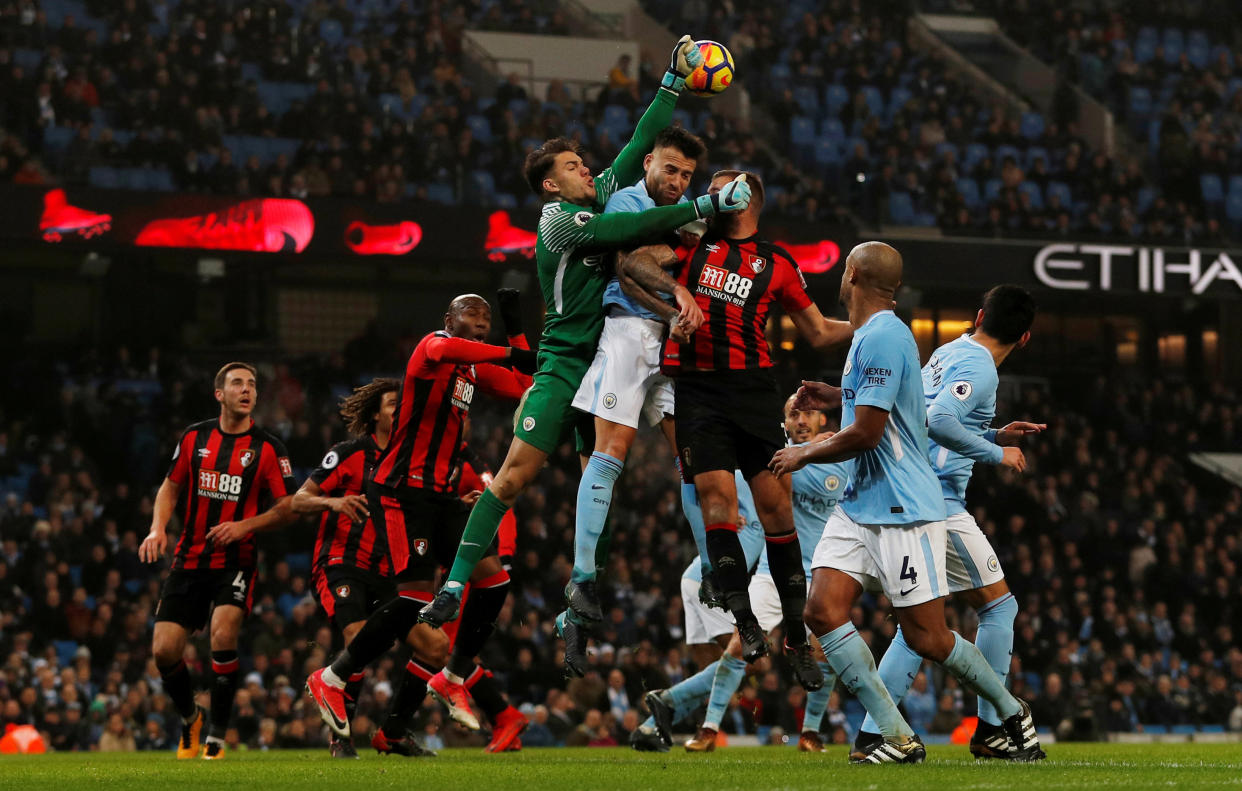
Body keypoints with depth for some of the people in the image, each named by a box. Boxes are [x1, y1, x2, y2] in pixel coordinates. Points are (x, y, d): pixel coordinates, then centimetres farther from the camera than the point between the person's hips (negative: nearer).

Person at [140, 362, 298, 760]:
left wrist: (245, 526, -16)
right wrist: (158, 528, 0)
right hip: (190, 558, 3)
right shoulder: (194, 438, 5)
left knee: (223, 633, -26)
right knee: (164, 650, -5)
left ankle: (217, 739, -13)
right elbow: (171, 487, 17)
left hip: (236, 560, -3)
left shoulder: (268, 448, -3)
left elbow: (289, 508, -2)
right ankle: (190, 719, 26)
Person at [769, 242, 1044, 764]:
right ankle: (898, 737, -9)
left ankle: (1012, 712, 18)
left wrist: (804, 455, -6)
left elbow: (866, 433, -20)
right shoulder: (867, 335, 14)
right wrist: (834, 396, 28)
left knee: (926, 638, -5)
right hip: (858, 505, 10)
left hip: (904, 510, -10)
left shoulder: (883, 338, -17)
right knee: (823, 610, -8)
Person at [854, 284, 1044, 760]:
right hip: (939, 502, -9)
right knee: (999, 604, 2)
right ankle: (990, 729, 3)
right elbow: (939, 421, -26)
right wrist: (997, 454, -15)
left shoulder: (947, 354, 17)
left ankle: (872, 732, 5)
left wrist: (995, 436, 23)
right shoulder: (979, 368, -10)